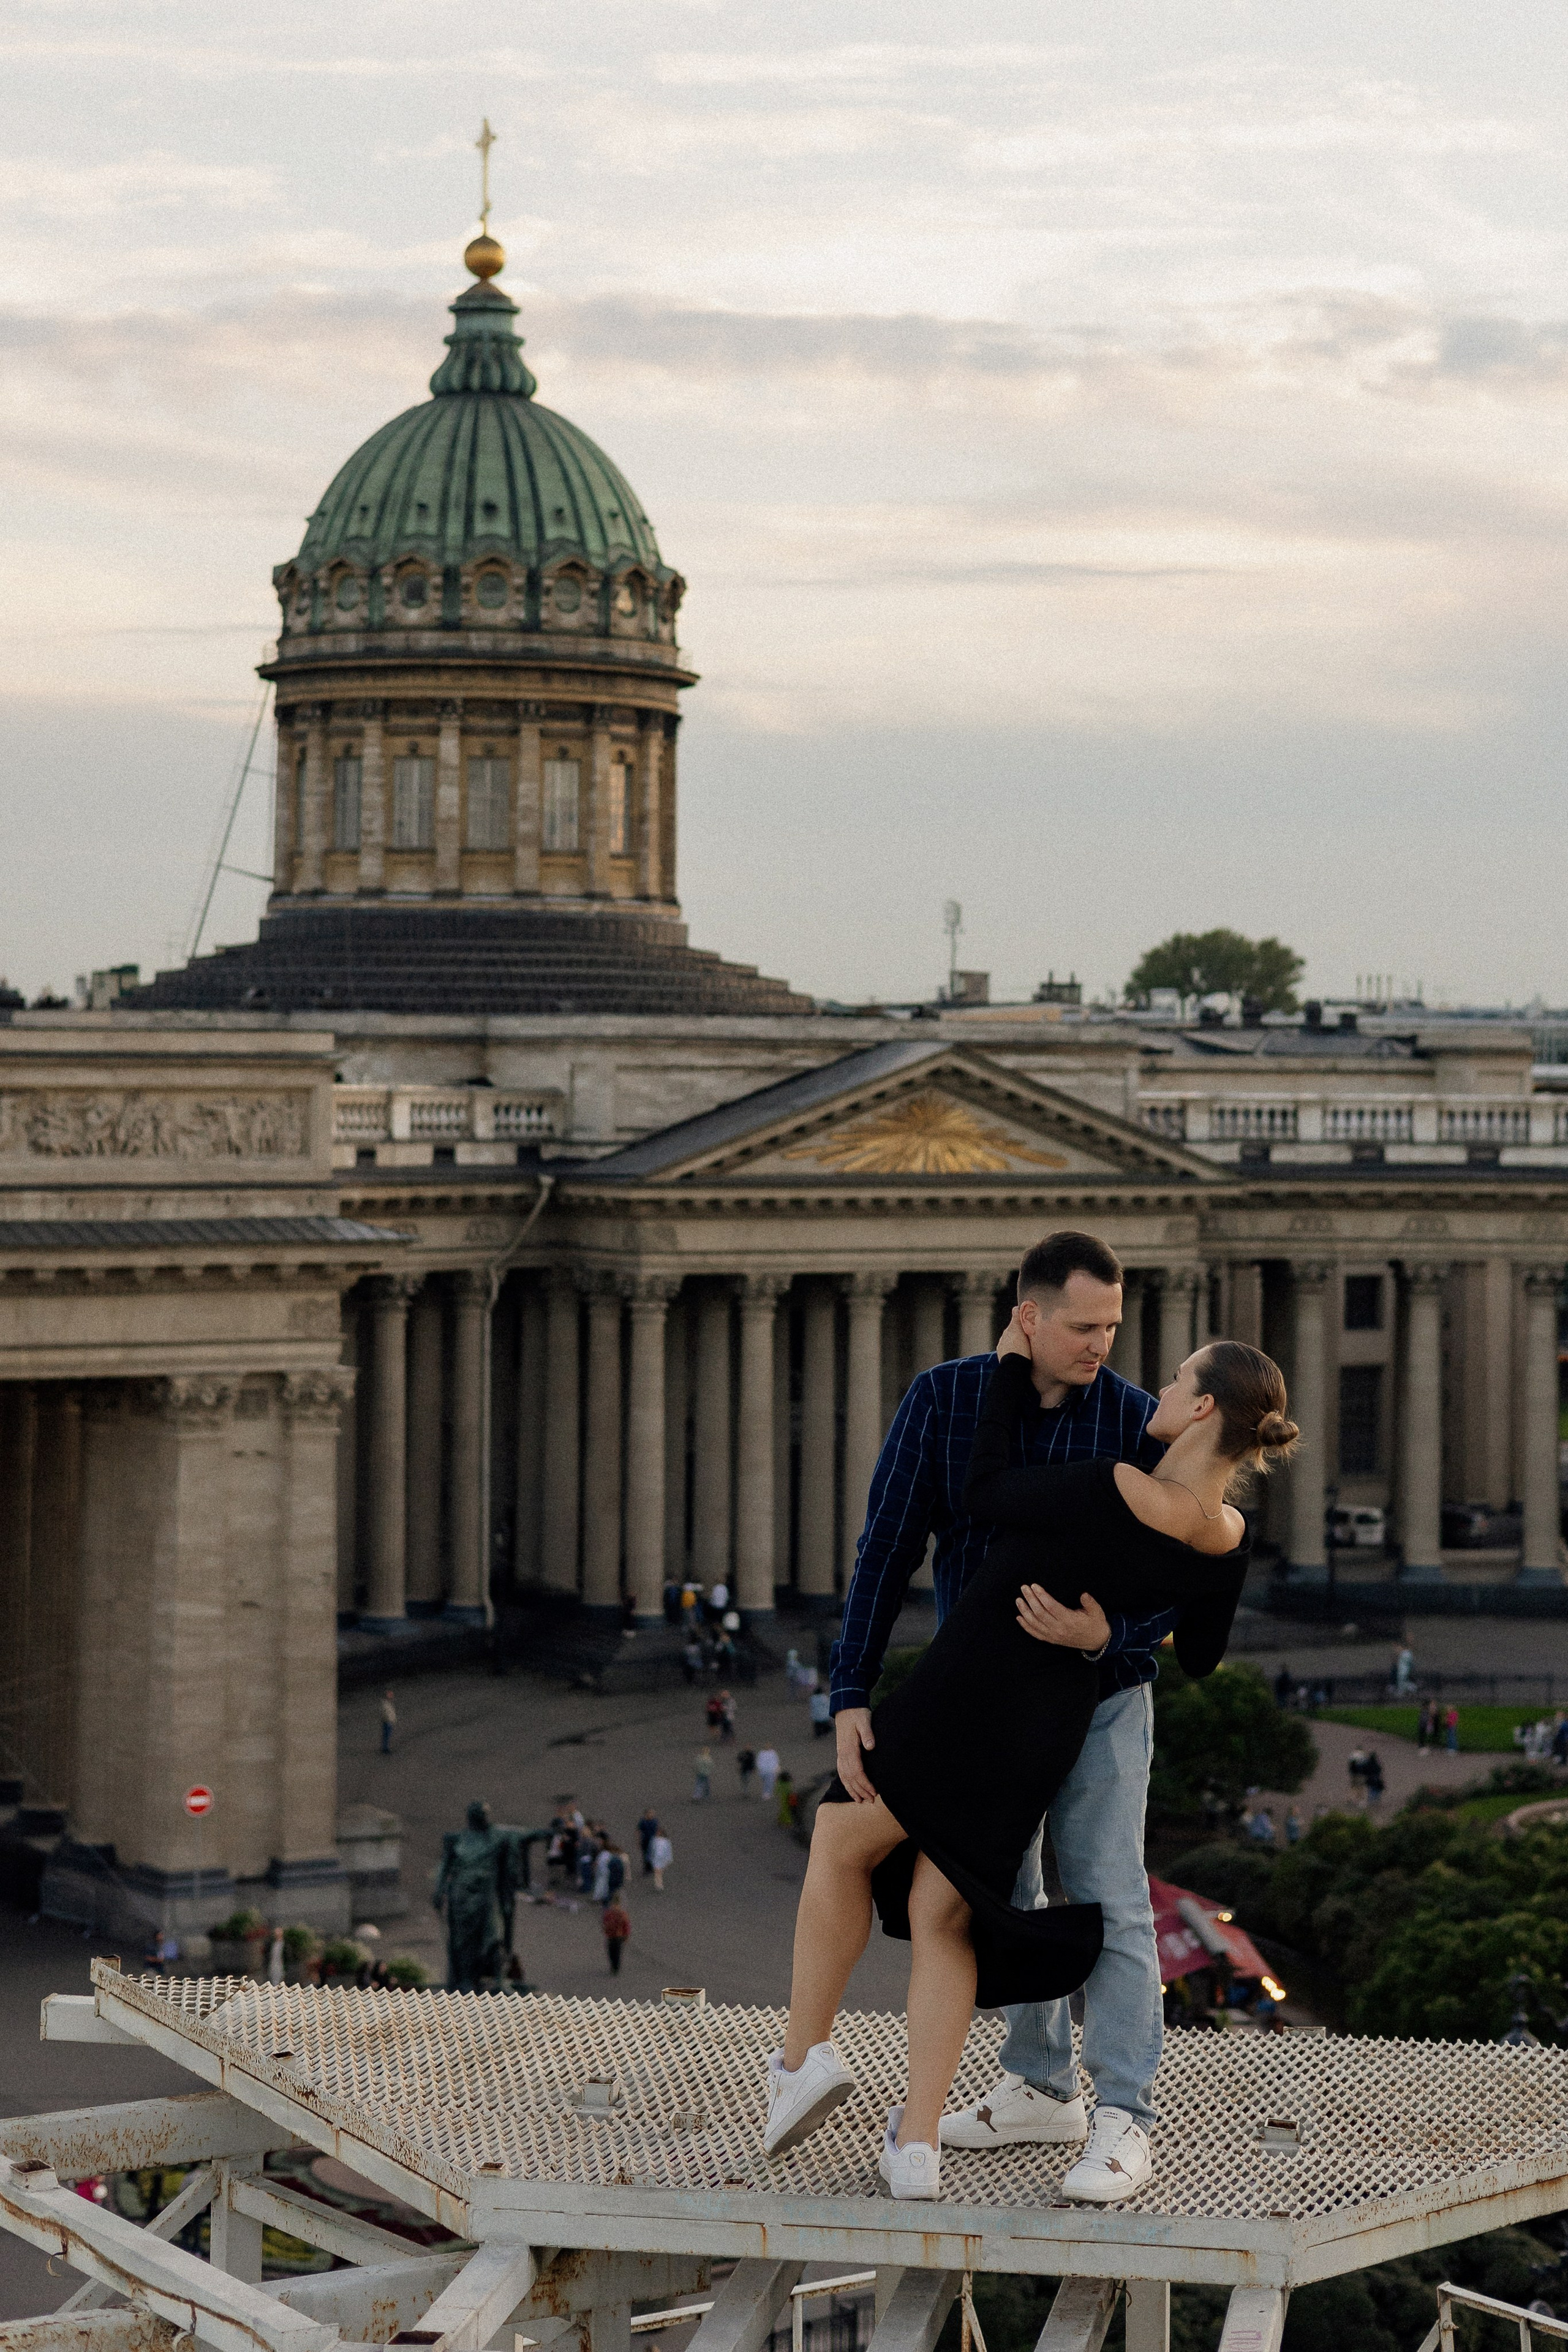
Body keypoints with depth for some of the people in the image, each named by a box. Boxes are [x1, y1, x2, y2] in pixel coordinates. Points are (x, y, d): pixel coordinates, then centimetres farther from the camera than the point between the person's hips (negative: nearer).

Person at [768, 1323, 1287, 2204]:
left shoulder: (1111, 1494, -26)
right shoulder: (1229, 1540, -5)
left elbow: (988, 1492, -8)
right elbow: (1203, 1657, 13)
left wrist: (1014, 1367, 1)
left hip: (966, 1696, -6)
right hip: (1050, 1725, 6)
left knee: (842, 1845, 18)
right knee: (939, 1915, 11)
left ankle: (805, 2055, 16)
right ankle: (918, 2143, 4)